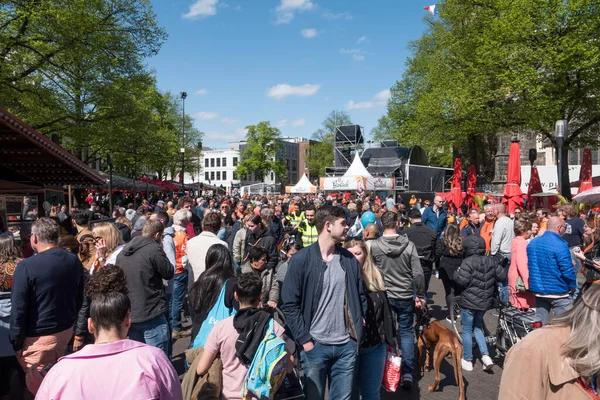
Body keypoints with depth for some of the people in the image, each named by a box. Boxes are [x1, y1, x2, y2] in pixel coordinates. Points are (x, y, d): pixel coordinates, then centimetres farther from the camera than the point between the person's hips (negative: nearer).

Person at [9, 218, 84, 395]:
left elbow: (19, 308, -16)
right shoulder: (74, 261, 0)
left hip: (38, 337, -6)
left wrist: (16, 341, -5)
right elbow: (79, 298, 9)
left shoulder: (27, 266, -19)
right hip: (66, 330, 6)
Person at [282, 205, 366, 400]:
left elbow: (361, 297, 10)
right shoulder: (301, 259, -9)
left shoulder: (350, 260, 5)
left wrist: (359, 333, 2)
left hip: (347, 345, 4)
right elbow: (289, 305, -9)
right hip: (314, 345, -3)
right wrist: (304, 340, -12)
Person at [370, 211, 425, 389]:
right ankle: (407, 374, 14)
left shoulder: (374, 246, -11)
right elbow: (418, 273, -8)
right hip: (406, 297, 0)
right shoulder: (409, 245, -9)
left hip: (384, 296, 0)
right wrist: (421, 295, 3)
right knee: (406, 333, 13)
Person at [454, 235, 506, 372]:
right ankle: (486, 356, 11)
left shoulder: (468, 262, -17)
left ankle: (467, 360, 16)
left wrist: (457, 273, -3)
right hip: (485, 302, 6)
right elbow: (502, 276, 4)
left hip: (469, 302, -6)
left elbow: (462, 280, -23)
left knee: (467, 330, 8)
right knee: (477, 327, 23)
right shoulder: (492, 261, 2)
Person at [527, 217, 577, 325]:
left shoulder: (532, 243, 7)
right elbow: (567, 270, -17)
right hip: (558, 291, -6)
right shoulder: (560, 245, -16)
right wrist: (573, 285, -1)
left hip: (538, 290, 7)